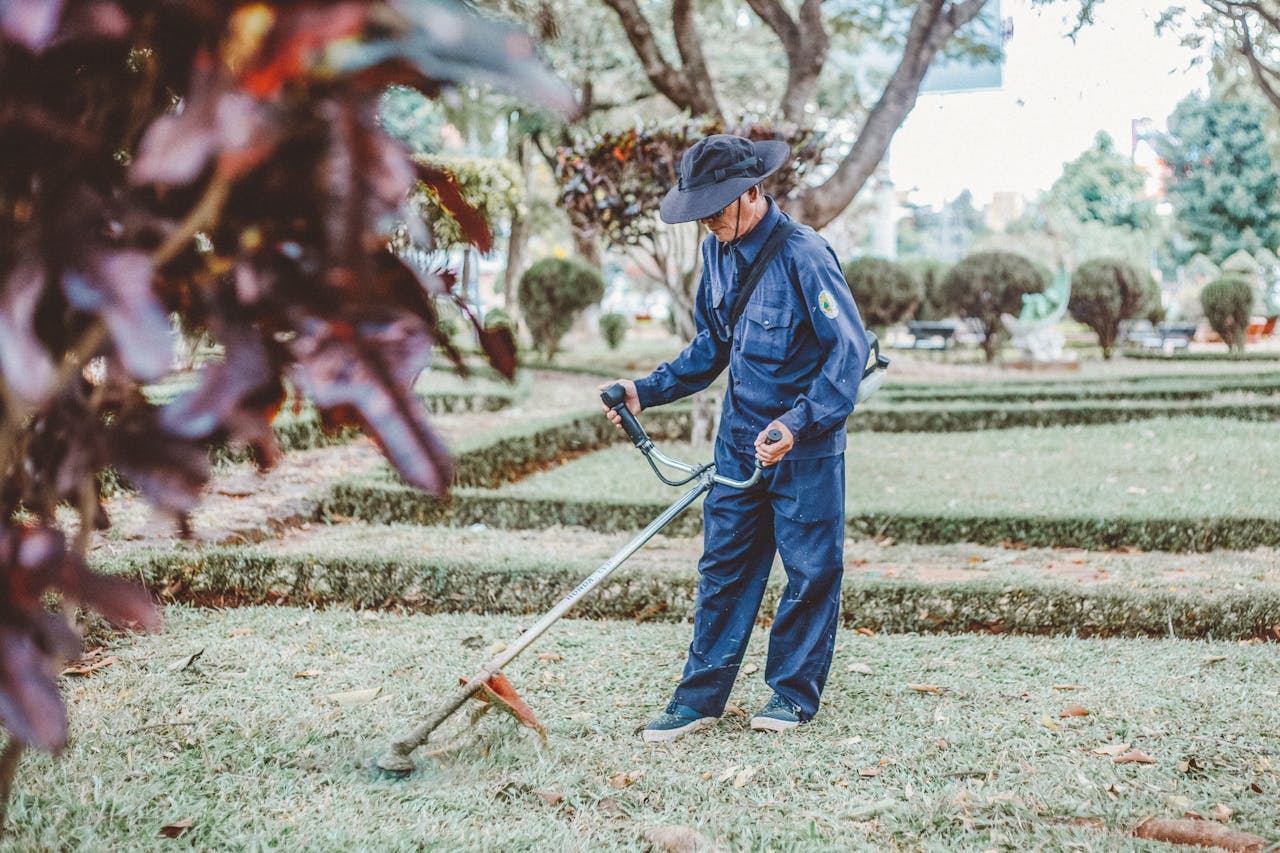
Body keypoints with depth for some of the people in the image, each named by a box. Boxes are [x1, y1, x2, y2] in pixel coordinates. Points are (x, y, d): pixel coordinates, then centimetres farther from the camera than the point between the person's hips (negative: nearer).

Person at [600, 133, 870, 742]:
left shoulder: (803, 254, -19)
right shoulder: (717, 252, 4)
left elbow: (849, 348, -20)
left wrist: (799, 425, -29)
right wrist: (647, 391, 4)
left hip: (805, 444, -6)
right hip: (739, 439, 7)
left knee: (809, 569, 4)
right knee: (722, 566, 7)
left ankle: (794, 692, 18)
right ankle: (701, 696, 13)